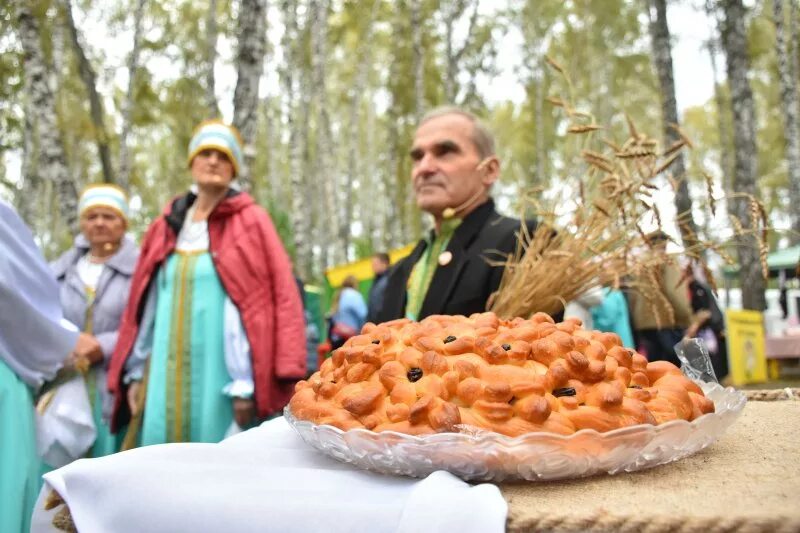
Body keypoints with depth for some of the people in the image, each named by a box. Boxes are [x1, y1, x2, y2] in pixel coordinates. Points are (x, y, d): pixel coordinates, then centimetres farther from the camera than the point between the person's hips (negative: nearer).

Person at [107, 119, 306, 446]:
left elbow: (279, 296, -8)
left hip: (221, 374, -4)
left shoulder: (252, 223, 0)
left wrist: (247, 385, -14)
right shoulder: (166, 227, 13)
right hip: (169, 372, 4)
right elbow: (145, 306, 15)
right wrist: (135, 373, 10)